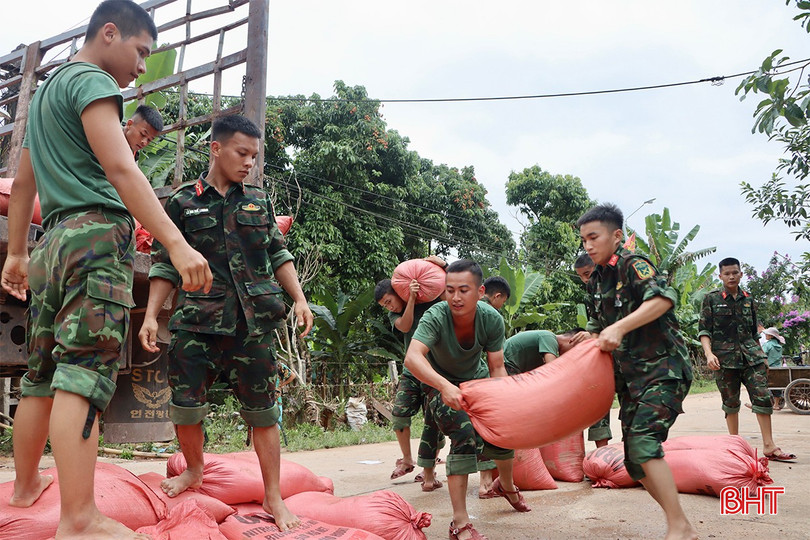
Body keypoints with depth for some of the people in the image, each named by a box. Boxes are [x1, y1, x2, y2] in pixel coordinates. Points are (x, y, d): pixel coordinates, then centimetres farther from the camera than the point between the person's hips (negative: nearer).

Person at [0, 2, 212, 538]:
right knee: (85, 372, -16)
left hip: (54, 240, 9)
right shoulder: (92, 81, -2)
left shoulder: (45, 91, 28)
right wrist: (177, 243, -26)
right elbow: (119, 169, -18)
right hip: (98, 232, -9)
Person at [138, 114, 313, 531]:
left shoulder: (259, 201, 11)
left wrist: (300, 300, 5)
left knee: (262, 410, 2)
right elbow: (165, 265, 6)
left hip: (254, 322, 1)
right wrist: (151, 316, -2)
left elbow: (279, 256, 15)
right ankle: (194, 471, 32)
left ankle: (273, 498, 14)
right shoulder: (182, 202, 5)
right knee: (185, 404, 1)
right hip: (198, 319, 0)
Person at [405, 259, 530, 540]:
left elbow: (497, 368, -18)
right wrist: (445, 387, -64)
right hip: (441, 383, -4)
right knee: (465, 435, -25)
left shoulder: (492, 319, -25)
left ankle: (506, 485, 40)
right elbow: (412, 358, -50)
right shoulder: (435, 317, -35)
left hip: (477, 378, 4)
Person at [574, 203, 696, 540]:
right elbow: (599, 323, 25)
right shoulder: (597, 281, 13)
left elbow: (662, 298, -30)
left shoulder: (633, 265, -11)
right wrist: (592, 336, 4)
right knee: (634, 461, 6)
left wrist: (619, 328, -36)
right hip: (630, 376, 9)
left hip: (662, 370, -9)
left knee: (643, 442, -23)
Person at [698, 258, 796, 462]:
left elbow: (754, 332, 21)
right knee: (731, 403, 4)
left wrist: (762, 356, 18)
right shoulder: (711, 299, 3)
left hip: (751, 356, 3)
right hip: (725, 357, -3)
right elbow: (703, 330, -3)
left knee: (763, 397, -6)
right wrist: (709, 353, -16)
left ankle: (769, 446, -1)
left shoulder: (748, 300, 14)